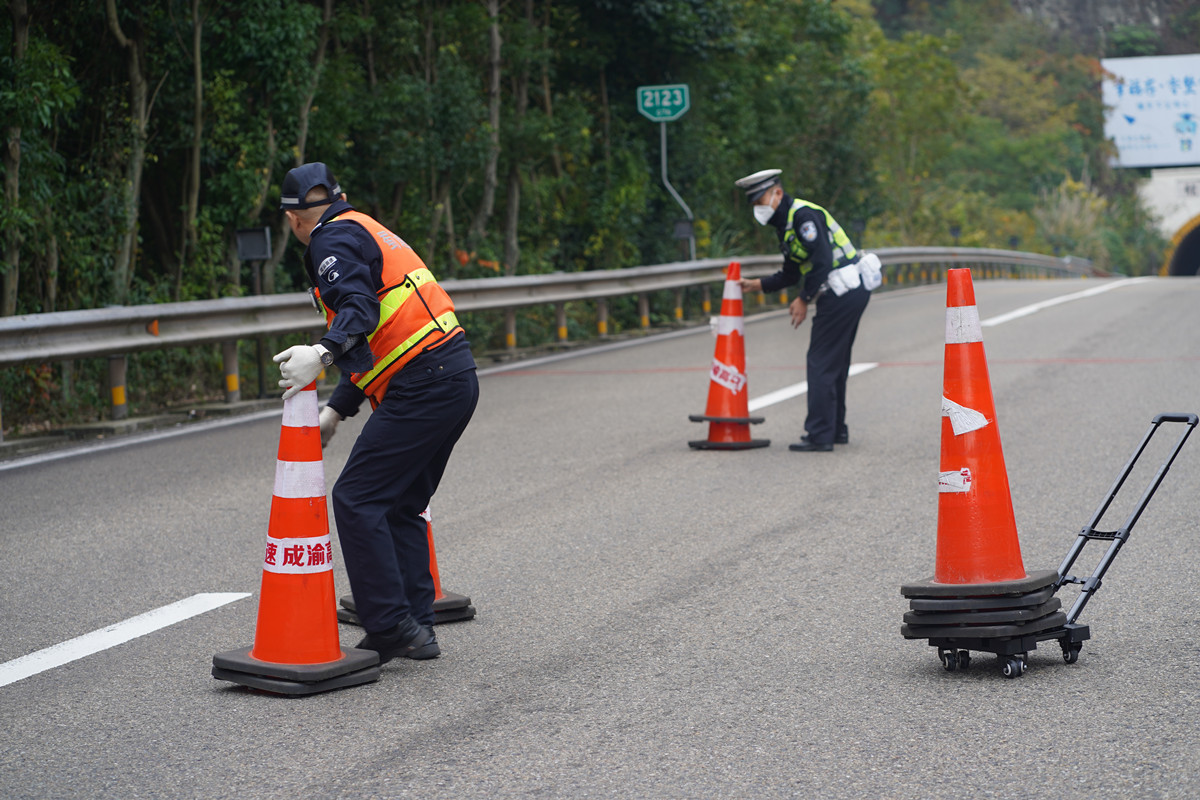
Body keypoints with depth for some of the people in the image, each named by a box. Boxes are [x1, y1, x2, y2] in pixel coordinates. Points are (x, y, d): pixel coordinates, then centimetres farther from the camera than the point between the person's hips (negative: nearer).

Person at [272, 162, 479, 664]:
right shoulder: (368, 232, 27)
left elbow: (360, 309, -22)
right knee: (399, 507, 16)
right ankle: (417, 630, 16)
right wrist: (335, 411, 26)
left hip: (421, 390, -10)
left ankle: (390, 628, -8)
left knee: (356, 500, -6)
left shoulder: (335, 238, -3)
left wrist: (323, 353, -37)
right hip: (457, 378, 10)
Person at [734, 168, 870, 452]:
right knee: (835, 364, 17)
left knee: (821, 364, -7)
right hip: (851, 291, 10)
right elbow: (791, 274, 24)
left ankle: (820, 436, -6)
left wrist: (804, 300, -13)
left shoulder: (803, 215, -14)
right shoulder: (786, 223, 18)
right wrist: (756, 285, 15)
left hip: (843, 292, -10)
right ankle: (836, 429, 24)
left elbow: (822, 261, -21)